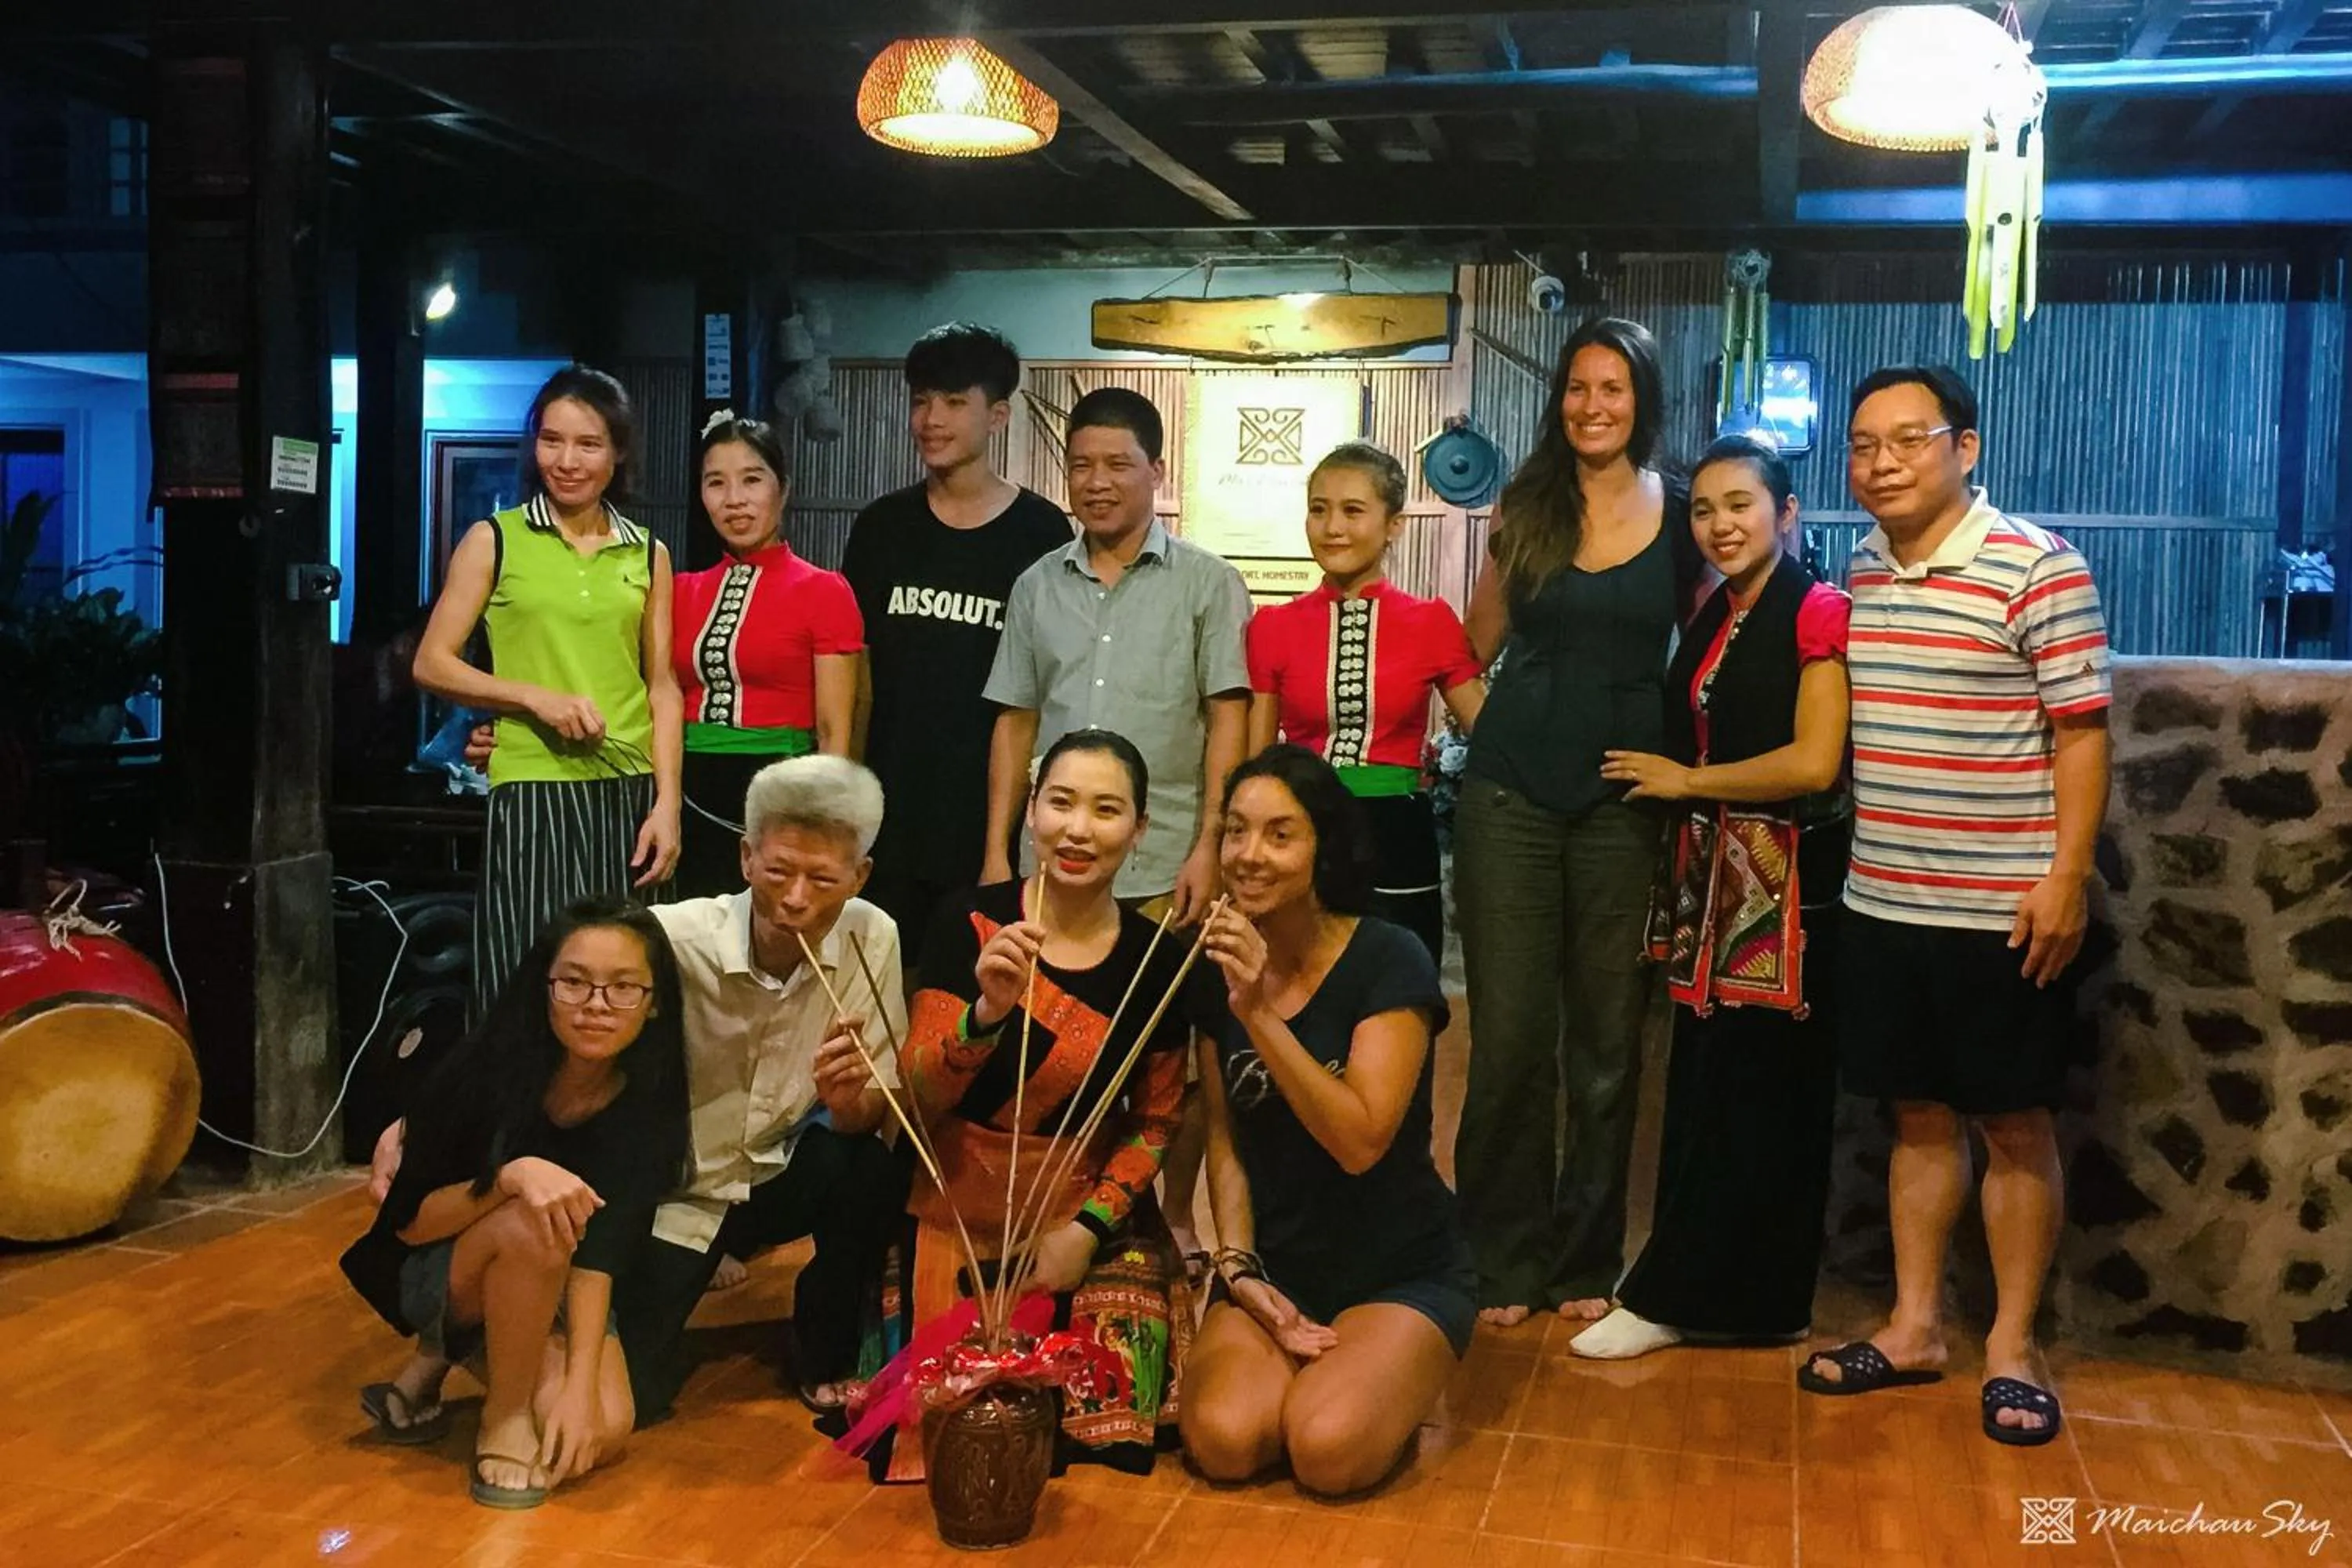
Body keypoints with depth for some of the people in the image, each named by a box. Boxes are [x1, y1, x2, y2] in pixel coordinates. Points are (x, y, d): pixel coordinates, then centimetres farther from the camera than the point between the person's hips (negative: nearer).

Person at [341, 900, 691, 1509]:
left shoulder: (646, 1101, -18)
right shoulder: (485, 1066, -25)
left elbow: (603, 1250, -24)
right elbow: (409, 1222, -19)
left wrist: (580, 1383, -35)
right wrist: (511, 1176, -38)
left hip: (552, 1290, 3)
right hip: (439, 1276, -3)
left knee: (600, 1432, -22)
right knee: (531, 1226, -36)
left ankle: (448, 1356, 7)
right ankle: (504, 1413, -13)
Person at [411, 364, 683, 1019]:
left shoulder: (648, 554, 11)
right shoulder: (494, 540, 4)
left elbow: (662, 685, 9)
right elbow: (432, 664, 2)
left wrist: (668, 803, -1)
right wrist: (536, 697, -12)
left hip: (628, 791, 3)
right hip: (534, 789, -3)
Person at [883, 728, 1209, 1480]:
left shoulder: (1157, 960, -5)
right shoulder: (968, 924, -10)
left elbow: (1155, 1121, 3)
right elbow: (917, 1097, -14)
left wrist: (1090, 1225, -10)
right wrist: (987, 1010, -32)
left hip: (1092, 1212, 1)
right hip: (962, 1208, -1)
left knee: (1113, 1434, -9)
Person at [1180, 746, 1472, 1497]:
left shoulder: (1389, 961, -15)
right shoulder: (1218, 965, 1)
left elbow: (1360, 1141, -25)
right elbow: (1225, 1136, 4)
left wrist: (1259, 1014, -32)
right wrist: (1238, 1268, -8)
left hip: (1401, 1272, -3)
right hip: (1275, 1268, 4)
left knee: (1328, 1452, -27)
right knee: (1223, 1441, -23)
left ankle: (1385, 1379, 6)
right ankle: (1305, 1365, 9)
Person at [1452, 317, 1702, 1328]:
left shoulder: (1679, 516, 4)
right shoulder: (1527, 507, 5)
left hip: (1623, 796, 0)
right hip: (1512, 790, 0)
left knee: (1607, 1037, 7)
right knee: (1508, 1033, 2)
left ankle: (1586, 1258, 21)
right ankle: (1503, 1257, 14)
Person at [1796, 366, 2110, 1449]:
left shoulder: (2037, 569, -11)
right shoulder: (1856, 571, 8)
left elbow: (2081, 733, -11)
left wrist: (2065, 880, -16)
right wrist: (1848, 858, 14)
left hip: (2002, 911, -5)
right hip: (1881, 903, 5)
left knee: (2014, 1124, 6)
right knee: (1918, 1115, 14)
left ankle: (2010, 1347, 18)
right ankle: (1914, 1327, 24)